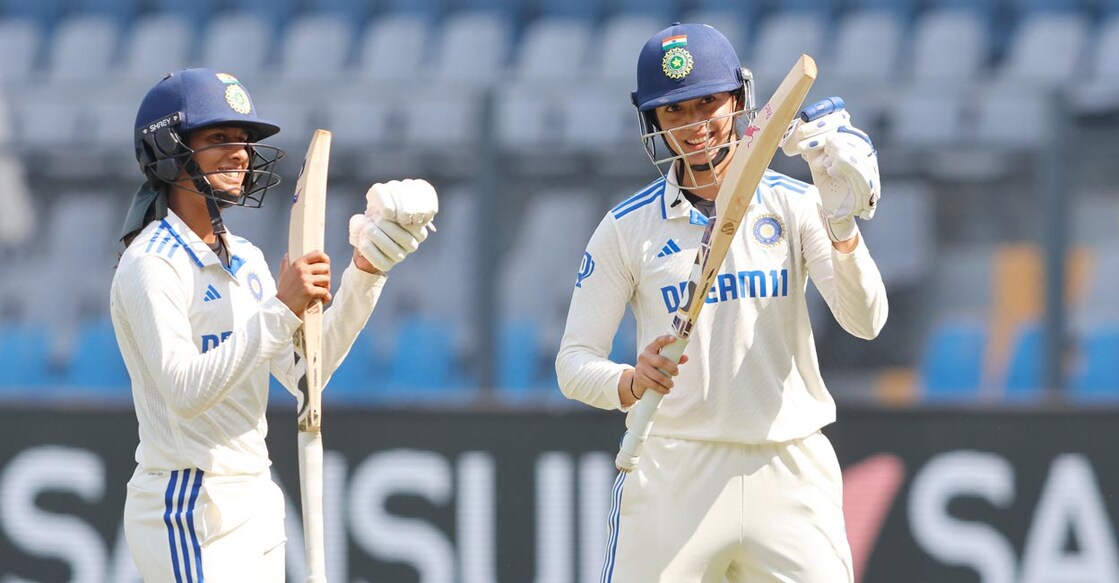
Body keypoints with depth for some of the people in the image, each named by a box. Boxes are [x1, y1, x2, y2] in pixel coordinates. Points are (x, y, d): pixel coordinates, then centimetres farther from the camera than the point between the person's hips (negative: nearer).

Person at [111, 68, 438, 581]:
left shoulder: (244, 259, 15)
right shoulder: (151, 264, -12)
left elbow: (303, 372, 7)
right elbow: (186, 393, -24)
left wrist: (365, 274, -1)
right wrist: (280, 311, -29)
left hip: (255, 508, 9)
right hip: (189, 512, -9)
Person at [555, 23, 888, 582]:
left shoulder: (794, 205, 5)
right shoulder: (628, 227, 3)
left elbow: (864, 321, -8)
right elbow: (574, 361, 0)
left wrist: (842, 225, -24)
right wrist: (631, 383, -21)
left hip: (791, 476, 1)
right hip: (672, 476, -1)